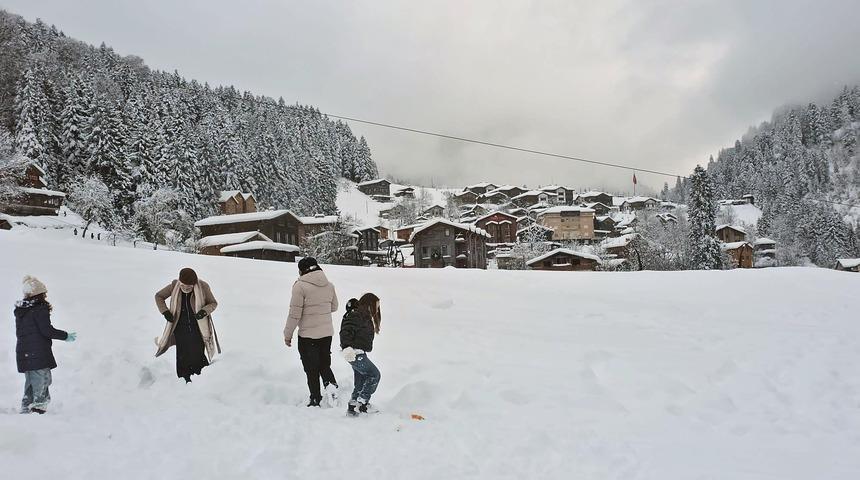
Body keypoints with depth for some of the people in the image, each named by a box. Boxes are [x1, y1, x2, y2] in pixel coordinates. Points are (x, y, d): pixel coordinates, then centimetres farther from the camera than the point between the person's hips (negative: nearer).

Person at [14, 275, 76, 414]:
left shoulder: (20, 310, 13)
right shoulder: (40, 308, -12)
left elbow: (19, 333, 18)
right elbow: (47, 330, -16)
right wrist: (66, 336, -4)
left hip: (23, 354, 8)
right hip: (39, 354, -8)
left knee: (29, 386, 18)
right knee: (42, 387, -3)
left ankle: (25, 412, 22)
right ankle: (38, 410, -10)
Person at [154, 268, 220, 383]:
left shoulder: (203, 287, -14)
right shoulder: (174, 286, -8)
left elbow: (213, 303, -1)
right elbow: (159, 296, 8)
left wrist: (204, 311, -21)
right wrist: (165, 311, -7)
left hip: (198, 331, -2)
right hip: (180, 332, 2)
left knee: (198, 357, -3)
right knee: (182, 360, 7)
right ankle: (186, 383, 24)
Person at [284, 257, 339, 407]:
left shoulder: (300, 286, -15)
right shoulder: (329, 285, 3)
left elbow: (294, 314, -14)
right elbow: (334, 307, 15)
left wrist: (288, 334, -4)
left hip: (308, 335, -5)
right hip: (327, 333, 5)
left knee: (312, 369, 8)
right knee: (325, 364, 21)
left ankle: (315, 400, 15)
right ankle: (330, 384, -3)